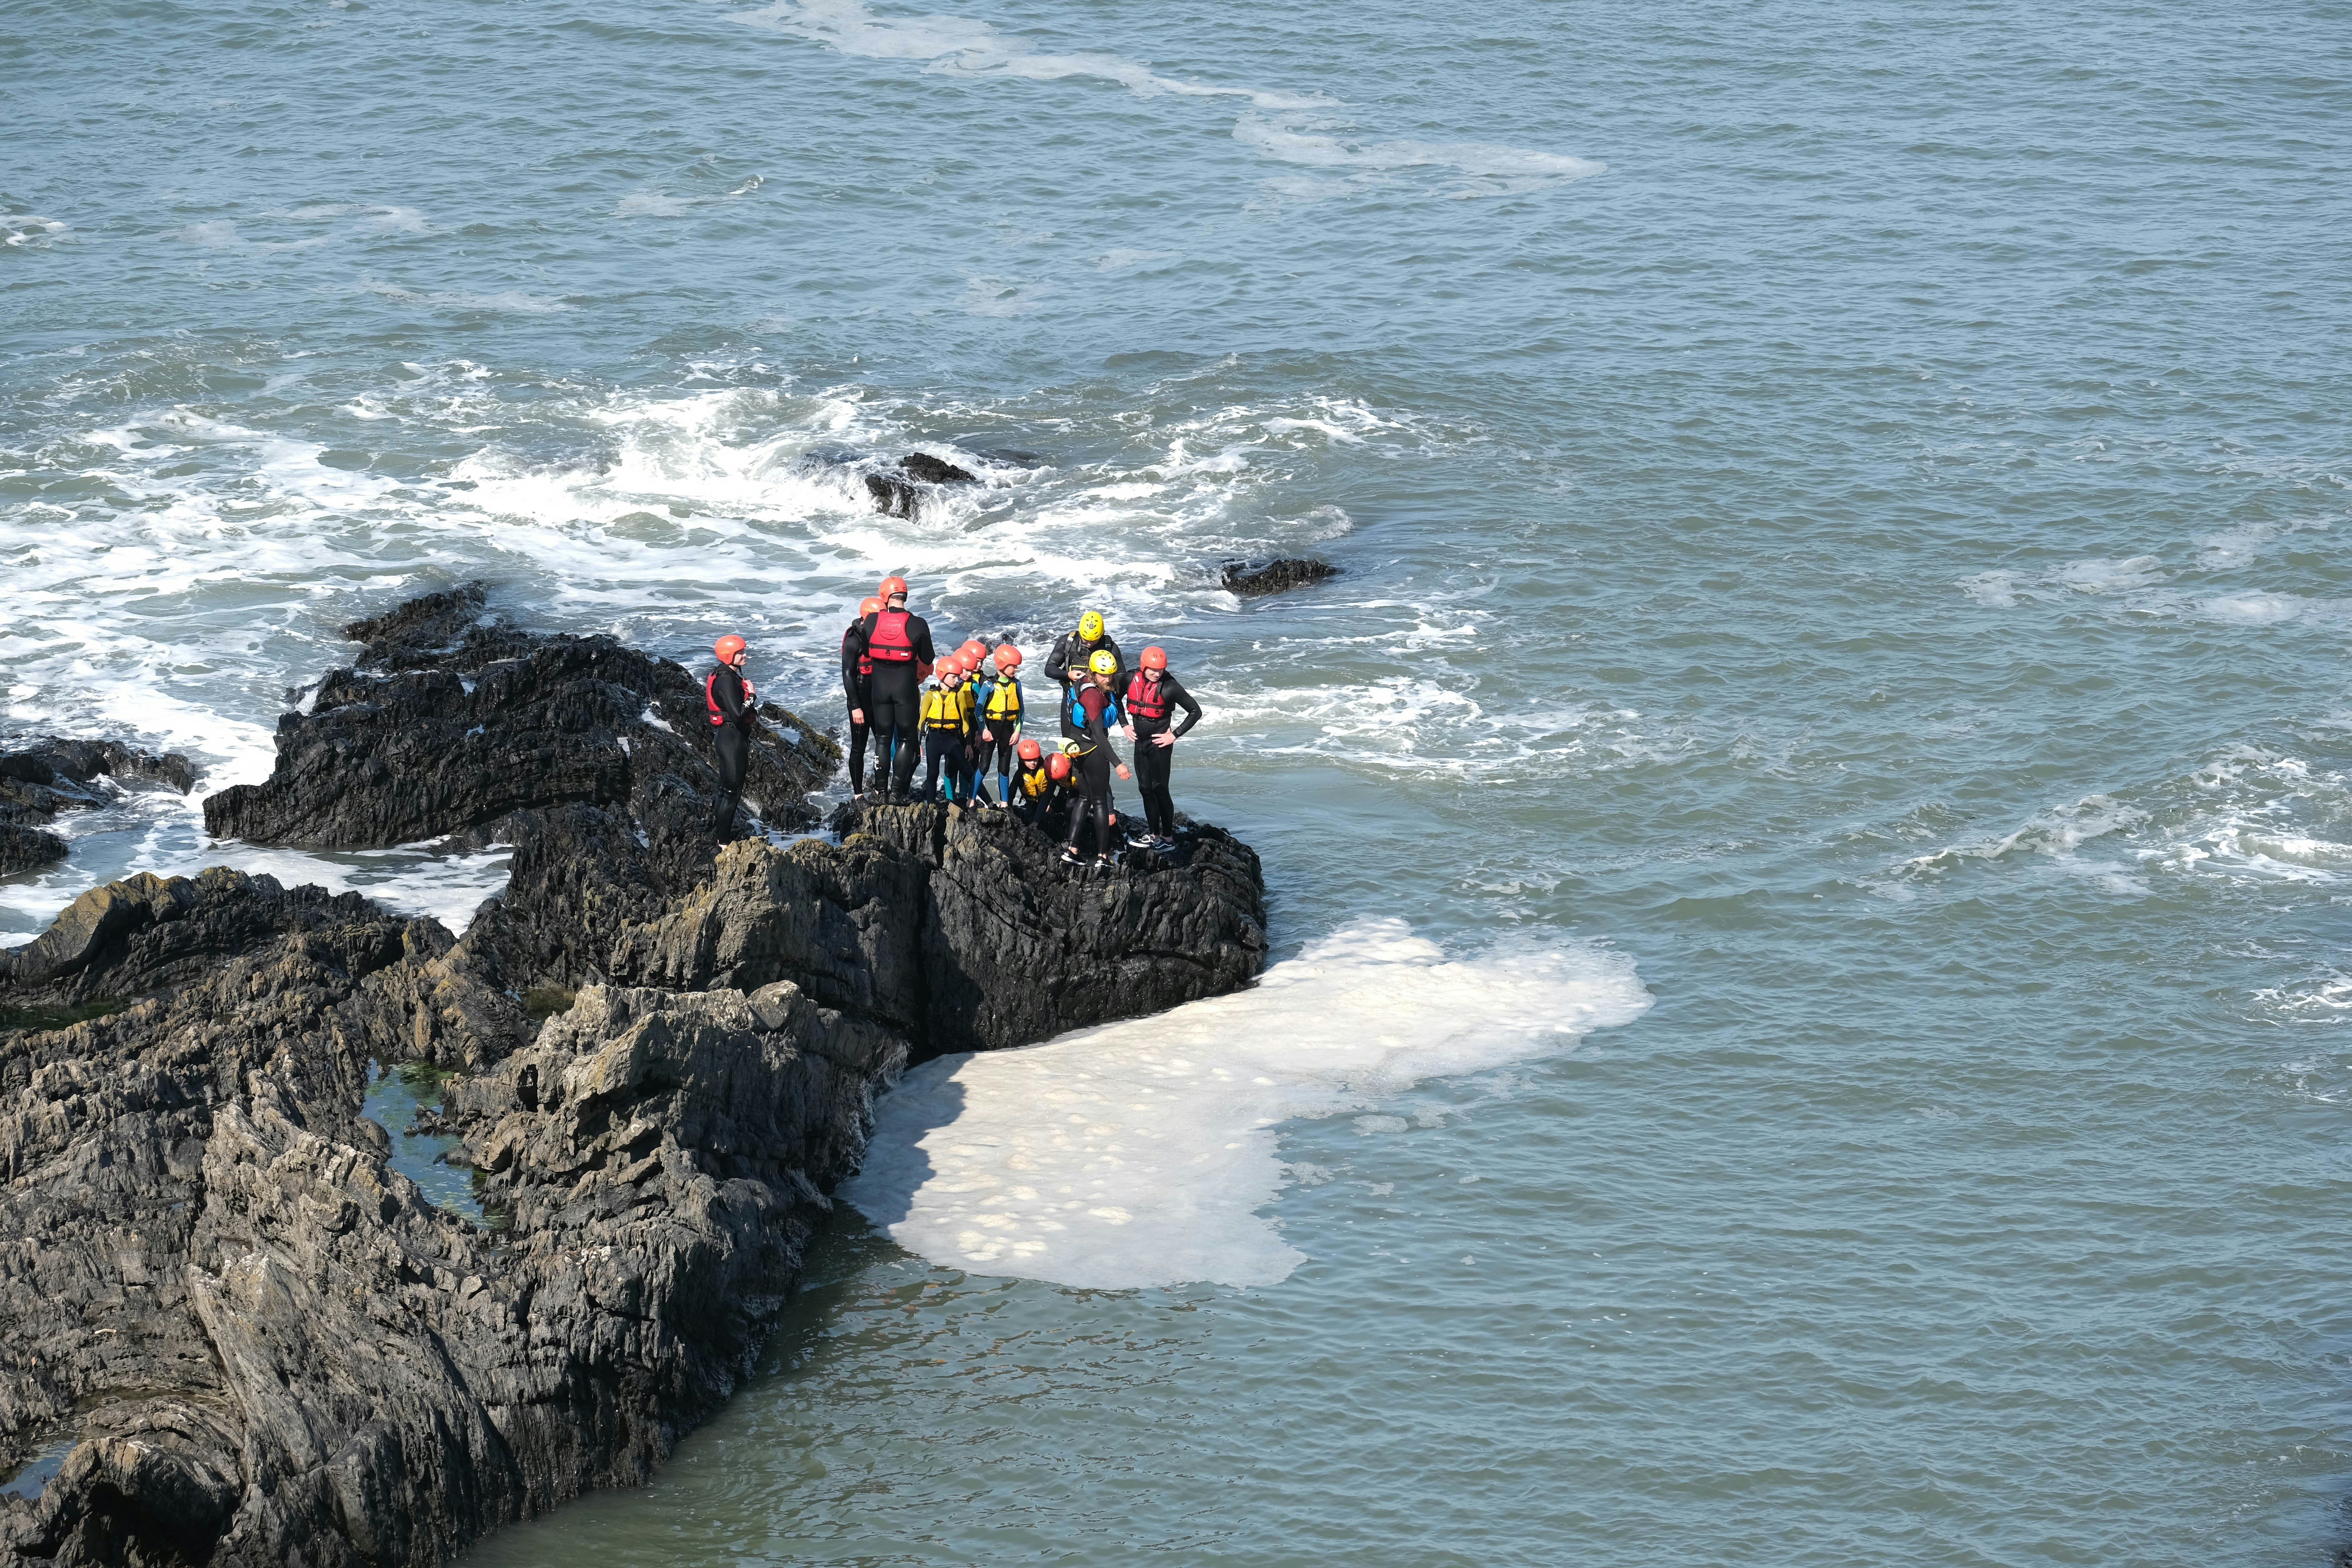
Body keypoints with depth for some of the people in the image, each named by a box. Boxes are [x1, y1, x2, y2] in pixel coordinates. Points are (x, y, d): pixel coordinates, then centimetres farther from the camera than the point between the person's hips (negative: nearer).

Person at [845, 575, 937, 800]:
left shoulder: (872, 622, -6)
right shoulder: (917, 625, -13)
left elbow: (851, 650, 2)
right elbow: (928, 660, -2)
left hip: (879, 686, 2)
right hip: (906, 686, -2)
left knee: (882, 738, 14)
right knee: (907, 739, 9)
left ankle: (881, 790, 13)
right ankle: (897, 790, 2)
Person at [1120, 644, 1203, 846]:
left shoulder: (1170, 687, -16)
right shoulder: (1132, 680, -2)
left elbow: (1195, 711, -9)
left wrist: (1175, 735, -11)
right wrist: (1125, 725, 11)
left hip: (1159, 743, -6)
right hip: (1140, 742, 6)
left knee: (1159, 789, -6)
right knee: (1146, 789, 8)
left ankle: (1168, 837, 0)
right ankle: (1154, 835, 15)